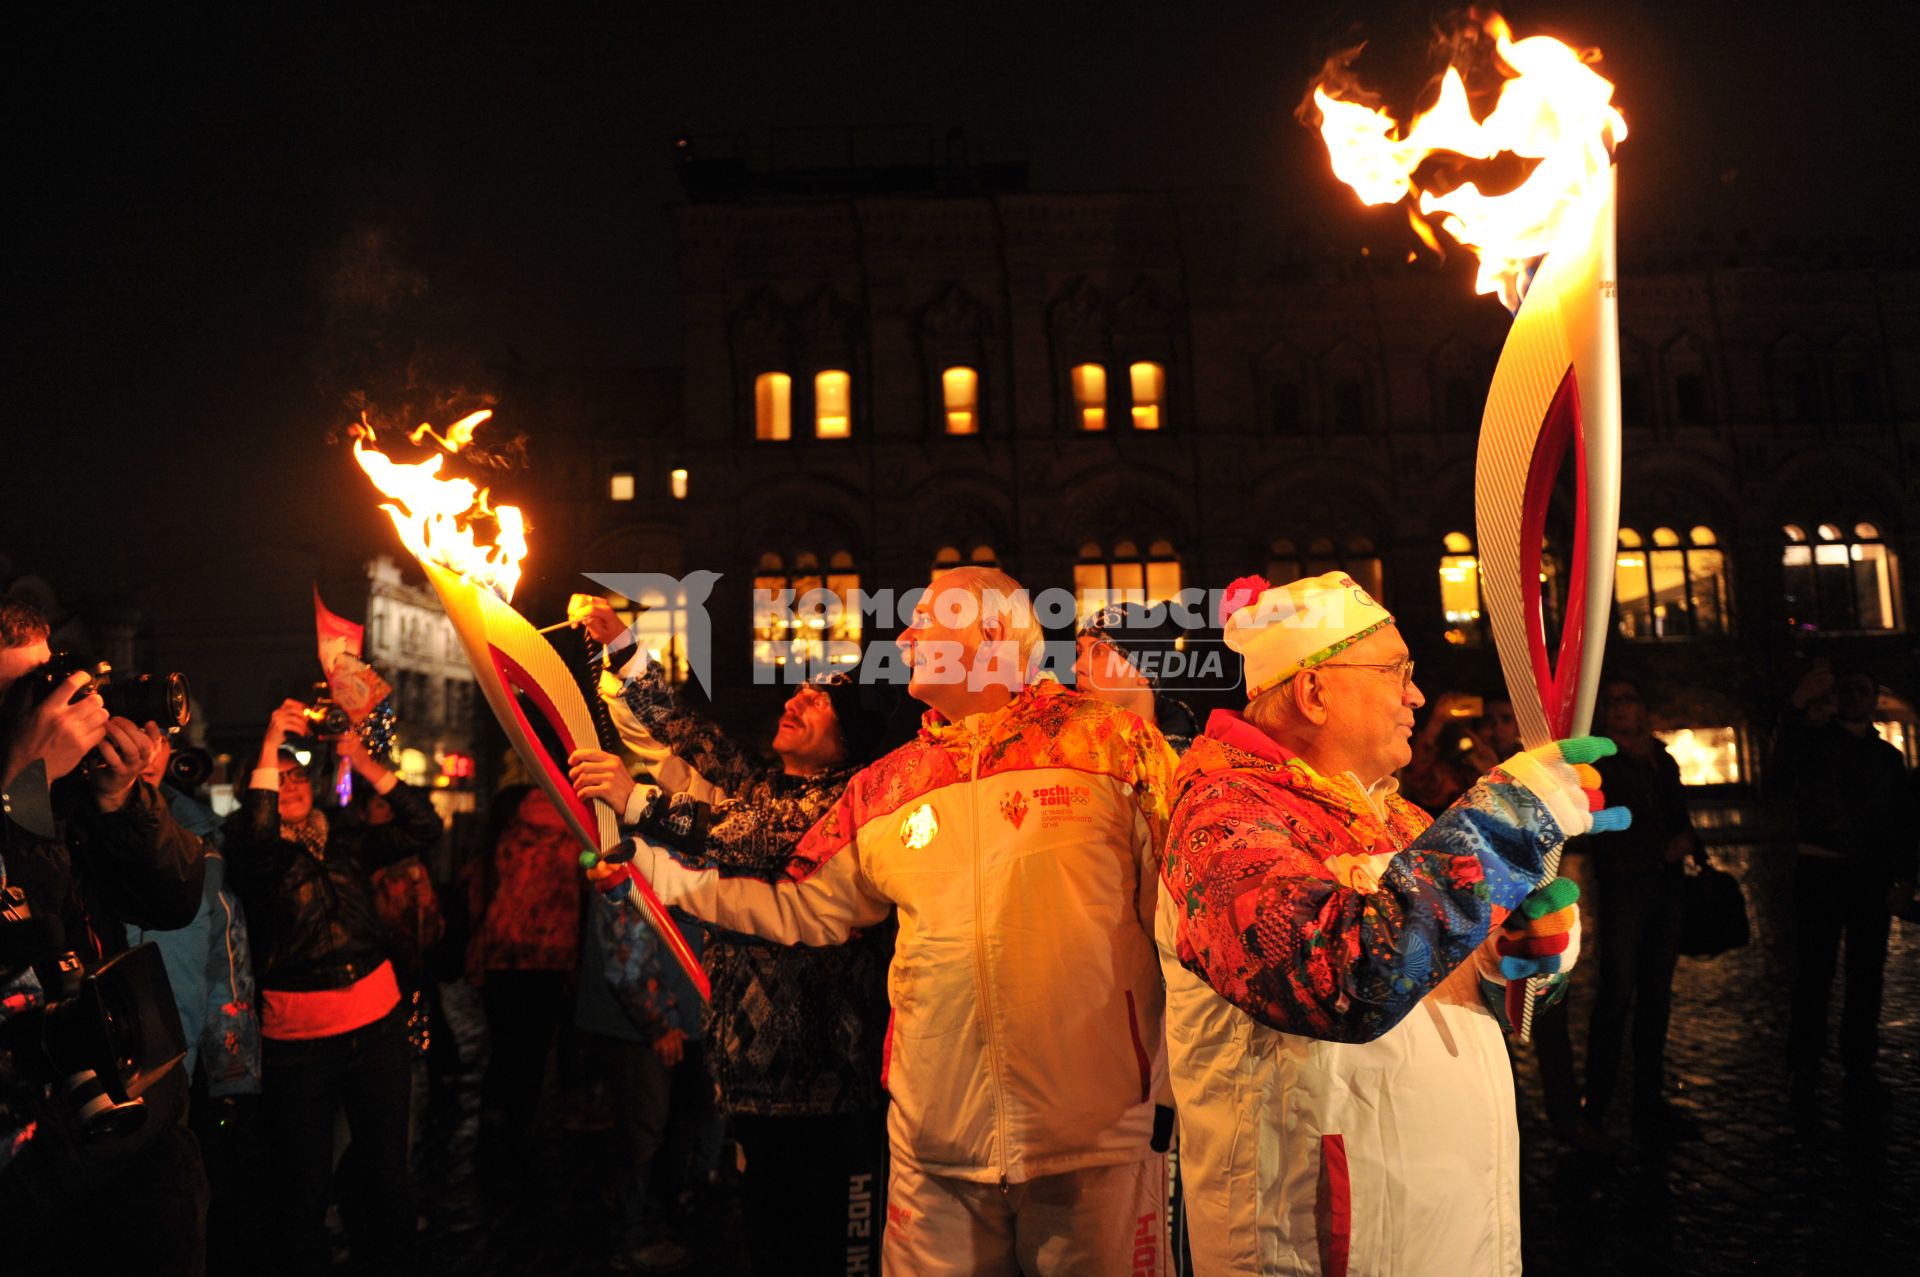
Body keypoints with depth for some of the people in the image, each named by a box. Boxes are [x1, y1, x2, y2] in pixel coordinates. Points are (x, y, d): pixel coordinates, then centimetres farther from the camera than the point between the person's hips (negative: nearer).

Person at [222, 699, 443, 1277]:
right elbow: (256, 841, -27)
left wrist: (365, 764, -12)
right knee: (304, 1186, 10)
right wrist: (269, 745, -24)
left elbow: (423, 829, -5)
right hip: (296, 1037, -3)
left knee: (387, 1167, 14)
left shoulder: (345, 837, 6)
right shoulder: (249, 849, -3)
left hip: (377, 1022, 3)